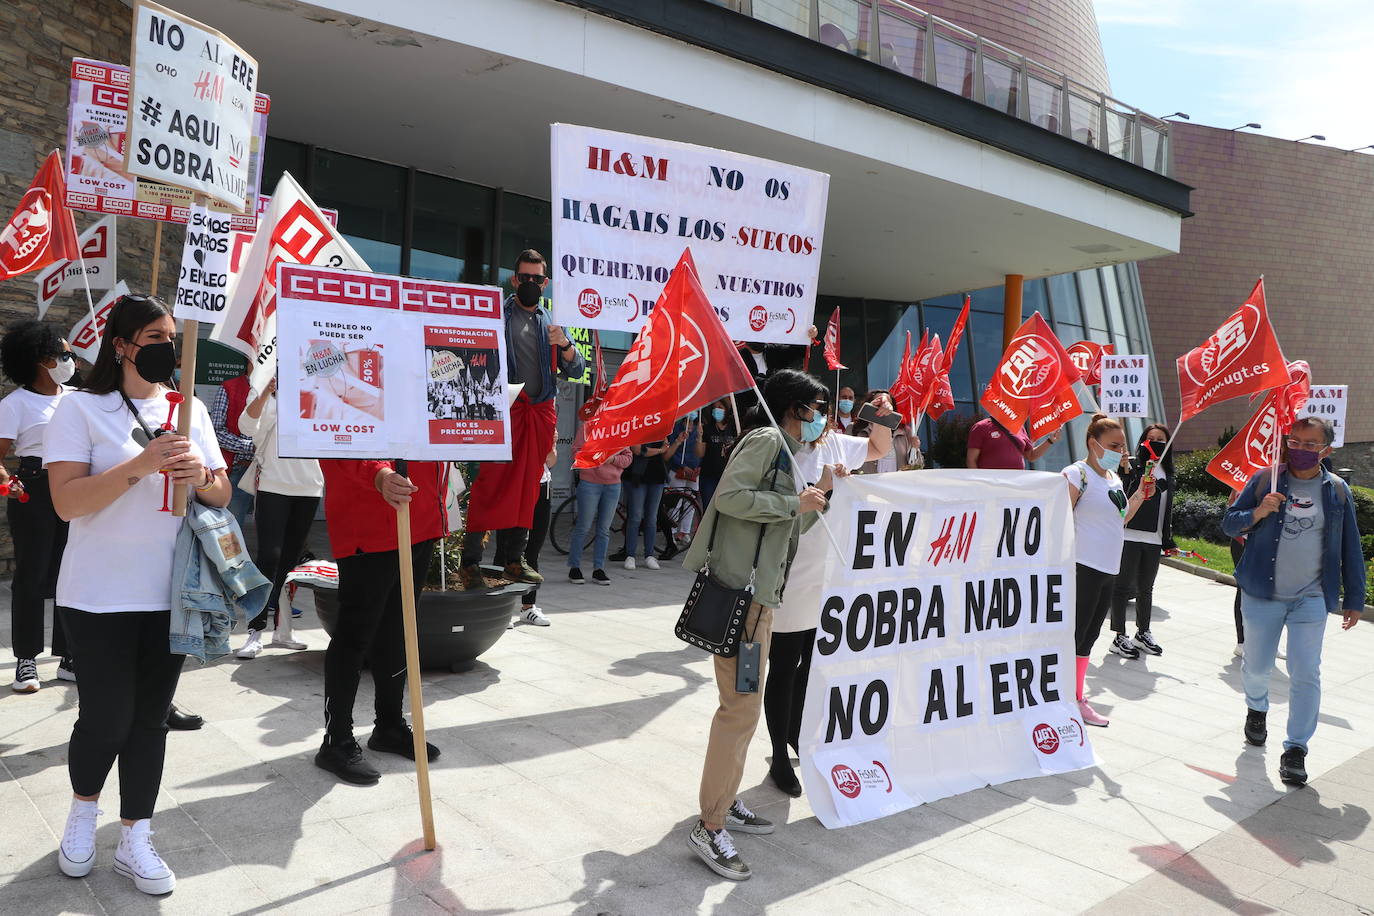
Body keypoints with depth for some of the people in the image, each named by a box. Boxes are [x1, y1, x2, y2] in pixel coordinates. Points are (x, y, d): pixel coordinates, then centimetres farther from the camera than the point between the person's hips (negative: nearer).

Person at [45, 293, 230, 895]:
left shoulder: (191, 410, 8)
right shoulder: (82, 408, -5)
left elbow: (222, 494, 10)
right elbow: (67, 501, -14)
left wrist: (202, 478, -12)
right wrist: (140, 465, -25)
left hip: (172, 594, 4)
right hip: (101, 596, -4)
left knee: (151, 717, 9)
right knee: (107, 717, 2)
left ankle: (134, 840, 22)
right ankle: (83, 811, 33)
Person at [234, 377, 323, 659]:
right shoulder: (264, 392, 1)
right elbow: (247, 426, -18)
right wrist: (266, 393, -31)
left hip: (308, 486, 4)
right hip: (272, 485, -4)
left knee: (292, 558, 9)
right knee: (269, 556, -11)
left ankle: (282, 630, 16)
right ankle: (255, 631, -7)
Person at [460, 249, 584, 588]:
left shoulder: (550, 324, 19)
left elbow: (577, 371, 12)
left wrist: (564, 344, -7)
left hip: (540, 413, 5)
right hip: (504, 409, -5)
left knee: (528, 487, 7)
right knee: (490, 483, -12)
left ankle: (513, 557, 15)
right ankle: (470, 561, -9)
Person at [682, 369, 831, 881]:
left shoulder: (787, 454, 23)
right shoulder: (766, 440, -7)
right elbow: (730, 496, -22)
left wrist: (817, 495, 15)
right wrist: (795, 503, -15)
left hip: (759, 595, 11)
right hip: (740, 592, -11)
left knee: (744, 706, 16)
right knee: (741, 708, -10)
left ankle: (725, 804, 28)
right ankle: (710, 828, -4)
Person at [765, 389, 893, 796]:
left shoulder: (834, 443, 4)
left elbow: (880, 449, 21)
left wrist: (881, 418, 3)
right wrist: (820, 489, -27)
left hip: (827, 581, 7)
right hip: (788, 586, -6)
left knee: (815, 664, 19)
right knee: (784, 670, 6)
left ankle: (796, 733, 40)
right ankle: (779, 760, 20)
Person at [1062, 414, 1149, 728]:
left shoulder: (1114, 478, 15)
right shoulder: (1077, 474, -12)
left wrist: (1142, 493, 14)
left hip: (1107, 571, 9)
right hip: (1083, 569, -9)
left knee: (1087, 639, 15)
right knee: (1072, 637, -4)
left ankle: (1077, 701, 25)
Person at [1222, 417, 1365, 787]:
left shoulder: (1337, 490, 3)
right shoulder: (1265, 480, -1)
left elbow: (1350, 549, 8)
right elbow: (1229, 524, 2)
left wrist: (1353, 600, 9)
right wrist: (1257, 513, -19)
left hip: (1311, 599, 0)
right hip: (1262, 595, 0)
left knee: (1306, 675, -5)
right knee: (1257, 666, 14)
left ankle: (1296, 749, 5)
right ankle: (1257, 709, 44)